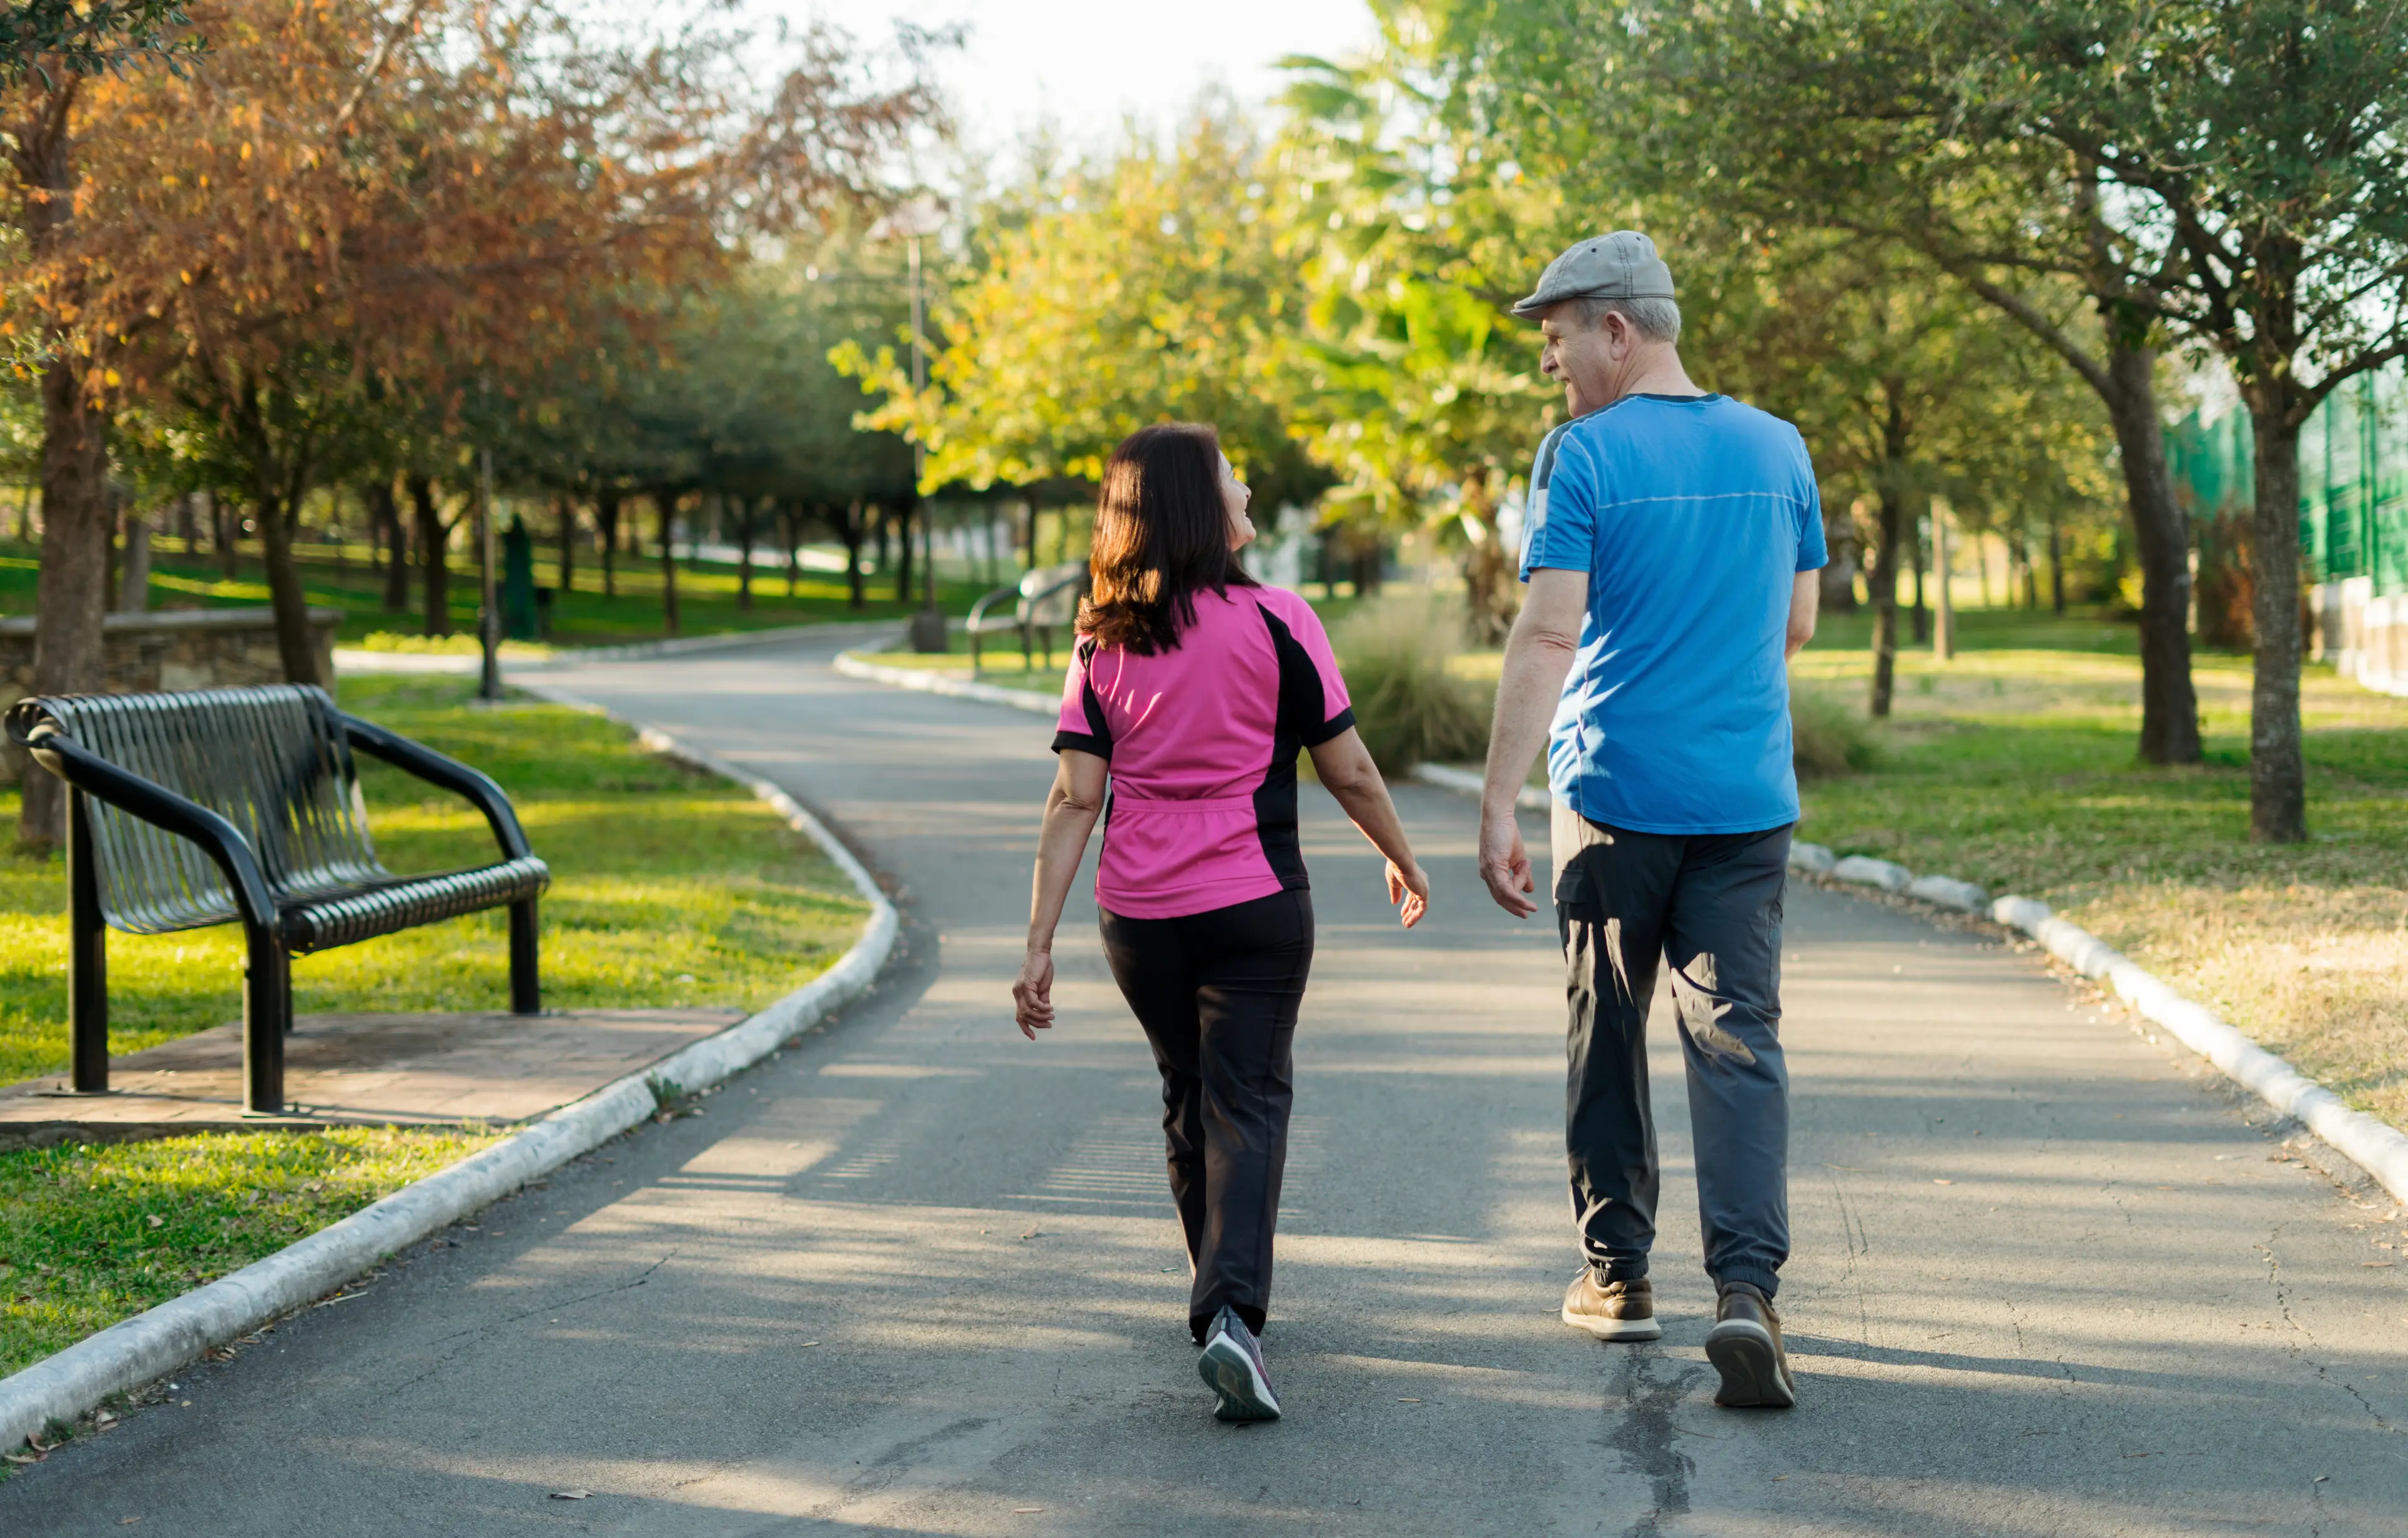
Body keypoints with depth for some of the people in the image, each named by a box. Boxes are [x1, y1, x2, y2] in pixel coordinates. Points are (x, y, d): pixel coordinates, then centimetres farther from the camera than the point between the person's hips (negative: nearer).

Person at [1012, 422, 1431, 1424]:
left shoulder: (1104, 644, 1)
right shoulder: (1275, 623, -8)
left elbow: (1075, 797, -4)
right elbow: (1349, 772, -4)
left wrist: (1039, 943, -3)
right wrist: (1403, 861, 14)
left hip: (1137, 917, 4)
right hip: (1254, 904, -4)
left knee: (1188, 1099, 20)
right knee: (1247, 1103, 0)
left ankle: (1220, 1297, 34)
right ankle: (1232, 1313, -20)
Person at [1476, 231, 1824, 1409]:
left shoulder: (1581, 457, -8)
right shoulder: (1777, 449, 6)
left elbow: (1547, 634, -16)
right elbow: (1796, 627, 14)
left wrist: (1498, 804, -17)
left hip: (1613, 794, -3)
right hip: (1748, 802, 3)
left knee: (1606, 1036, 13)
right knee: (1737, 1041, -2)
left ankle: (1617, 1273, 23)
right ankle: (1747, 1287, -18)